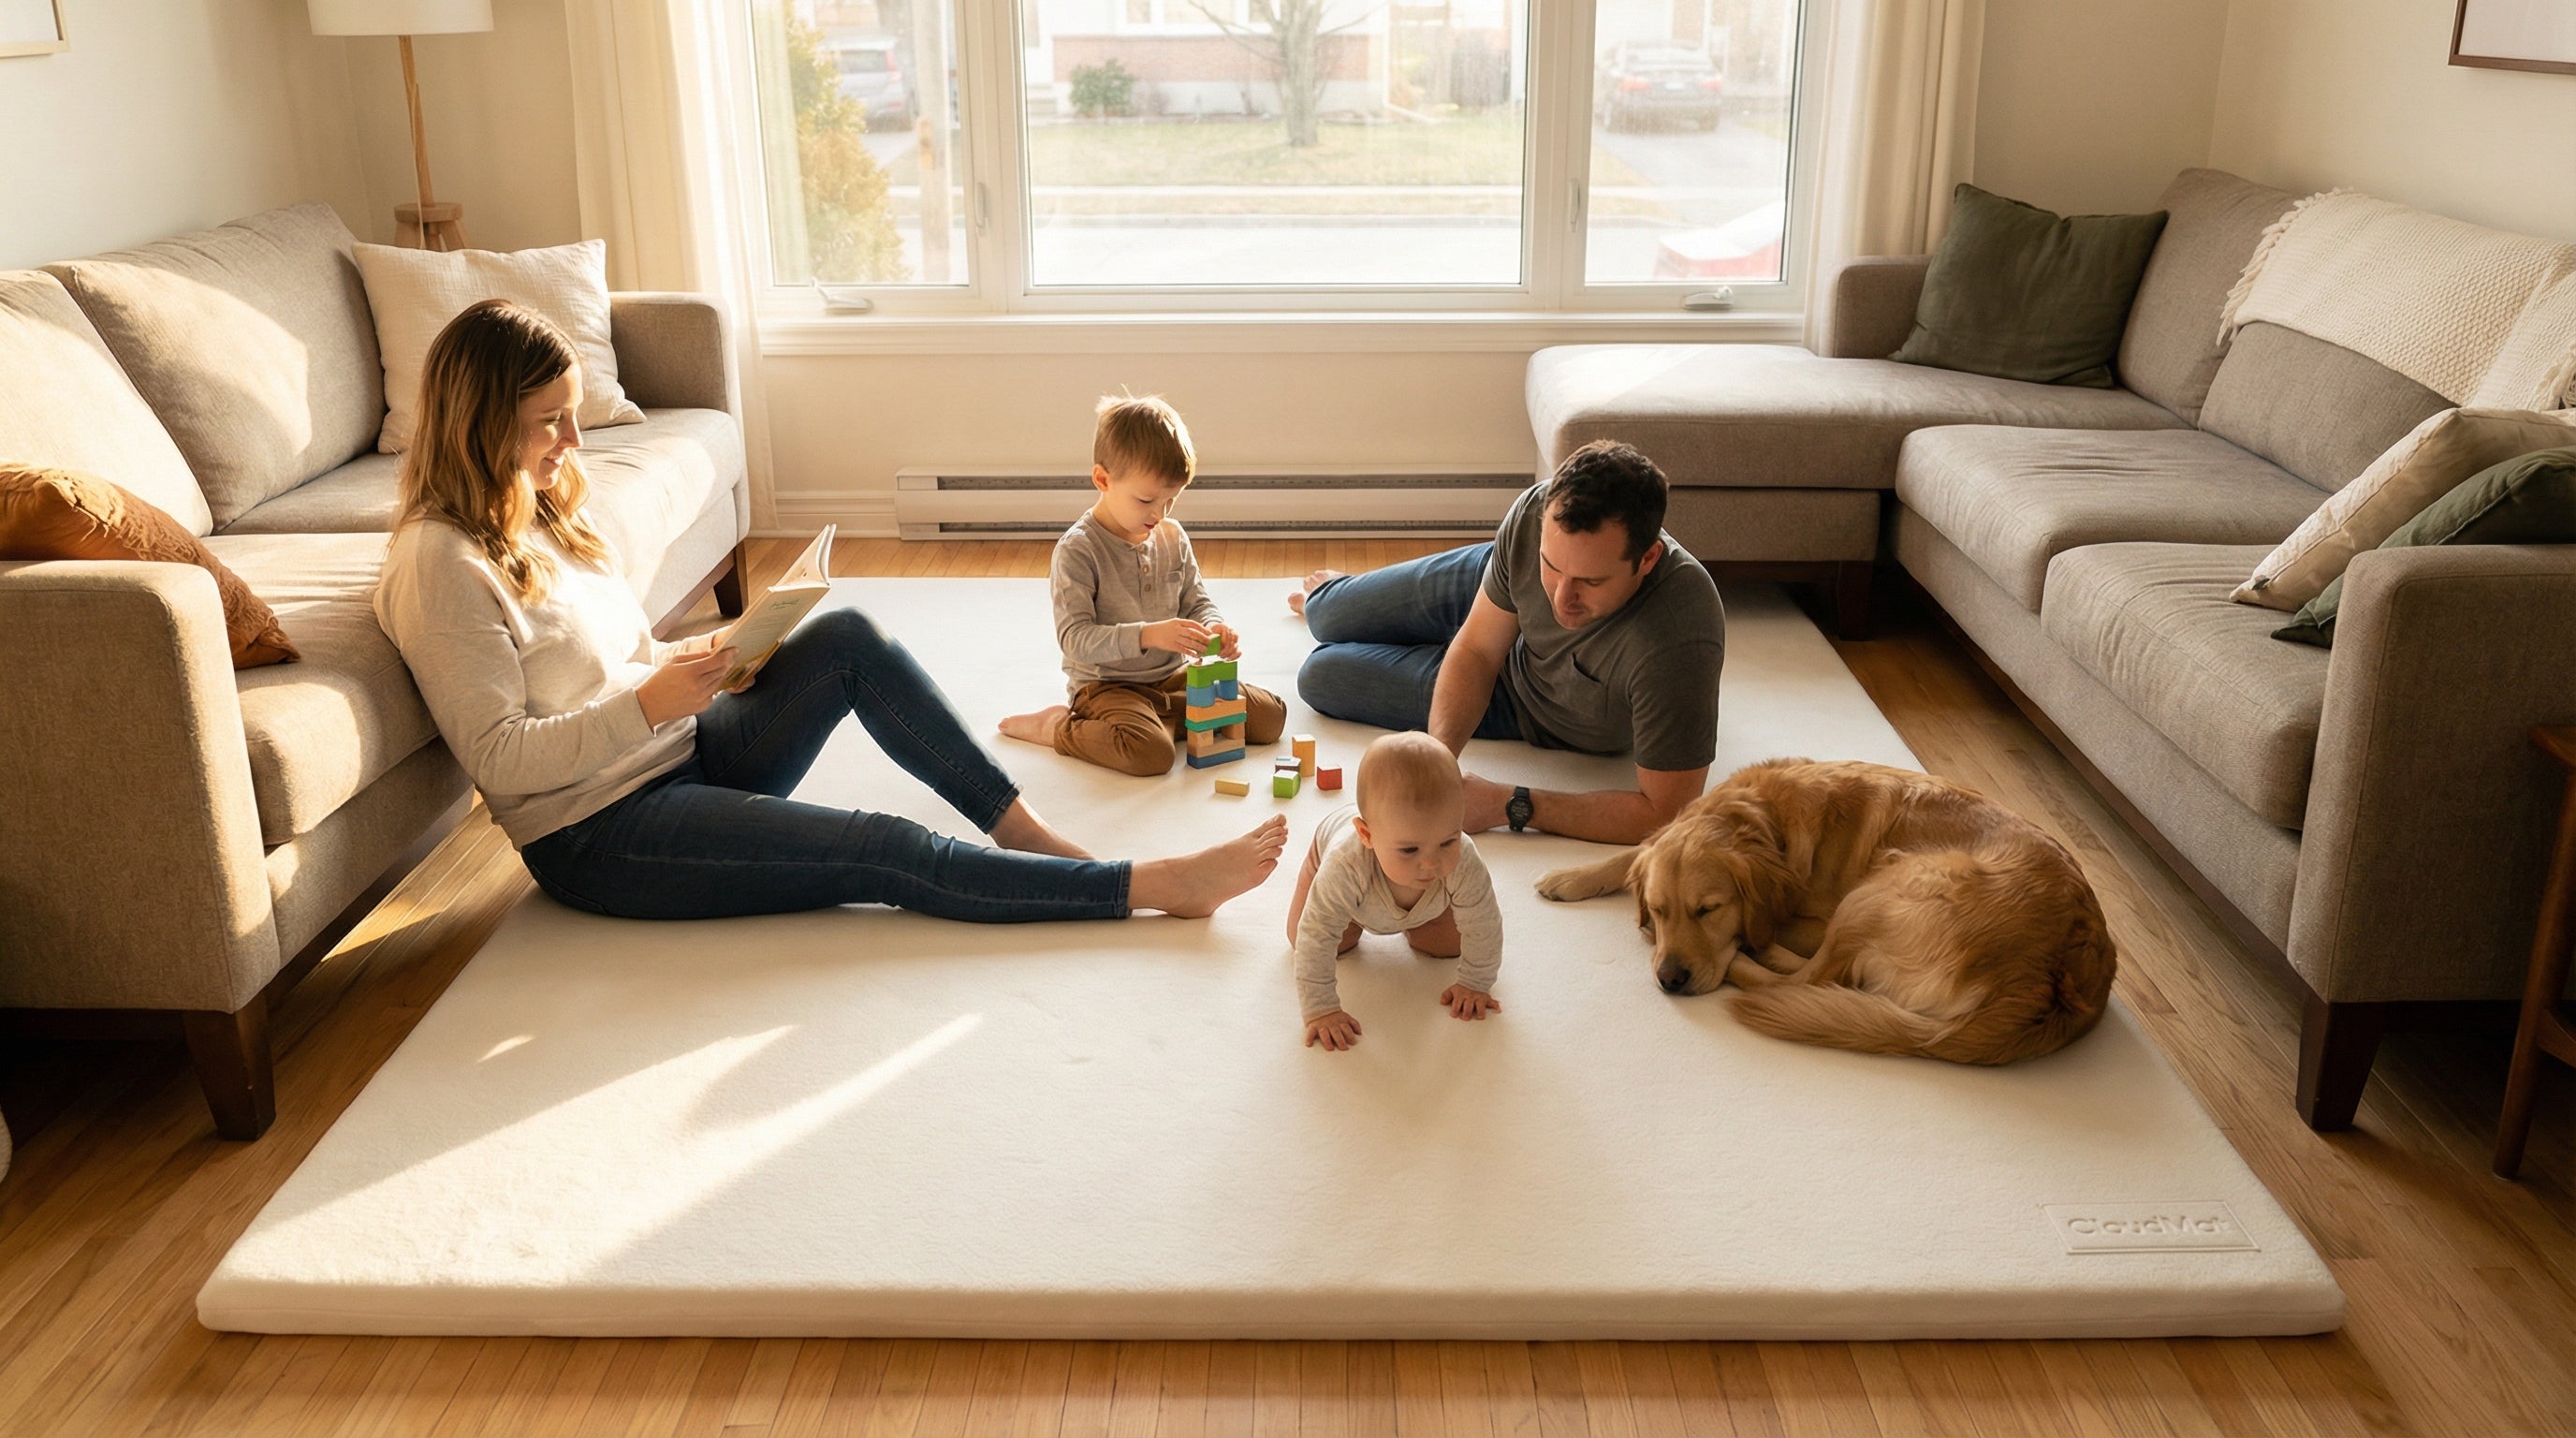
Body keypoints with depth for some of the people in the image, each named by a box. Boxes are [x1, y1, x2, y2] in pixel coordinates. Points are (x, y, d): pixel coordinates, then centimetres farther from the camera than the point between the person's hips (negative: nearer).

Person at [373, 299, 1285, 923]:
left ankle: (1021, 829, -10)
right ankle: (1150, 886, -16)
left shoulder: (542, 513, 11)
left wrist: (705, 660, -4)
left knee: (845, 639, -13)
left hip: (685, 753, 9)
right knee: (889, 854, -20)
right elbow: (497, 758, -21)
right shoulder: (440, 562, -17)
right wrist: (648, 702, -27)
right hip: (599, 836, -8)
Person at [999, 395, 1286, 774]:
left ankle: (1170, 720, 8)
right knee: (1150, 754, -35)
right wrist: (1147, 635, -35)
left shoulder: (1173, 537, 4)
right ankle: (1057, 726, -8)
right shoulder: (1077, 551, -16)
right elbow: (1074, 637, -23)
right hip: (1107, 684, -6)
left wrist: (1213, 628, -13)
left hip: (1172, 678, 7)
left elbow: (1197, 602, 13)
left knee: (1271, 717, -3)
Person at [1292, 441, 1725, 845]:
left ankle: (1325, 604, 53)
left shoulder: (1680, 645, -50)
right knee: (1331, 619, 25)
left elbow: (1665, 813, -41)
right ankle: (1327, 601, 68)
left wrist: (1510, 805, -41)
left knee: (1323, 677, 13)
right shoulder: (1539, 509, -35)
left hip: (1531, 701, -2)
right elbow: (1475, 651, -21)